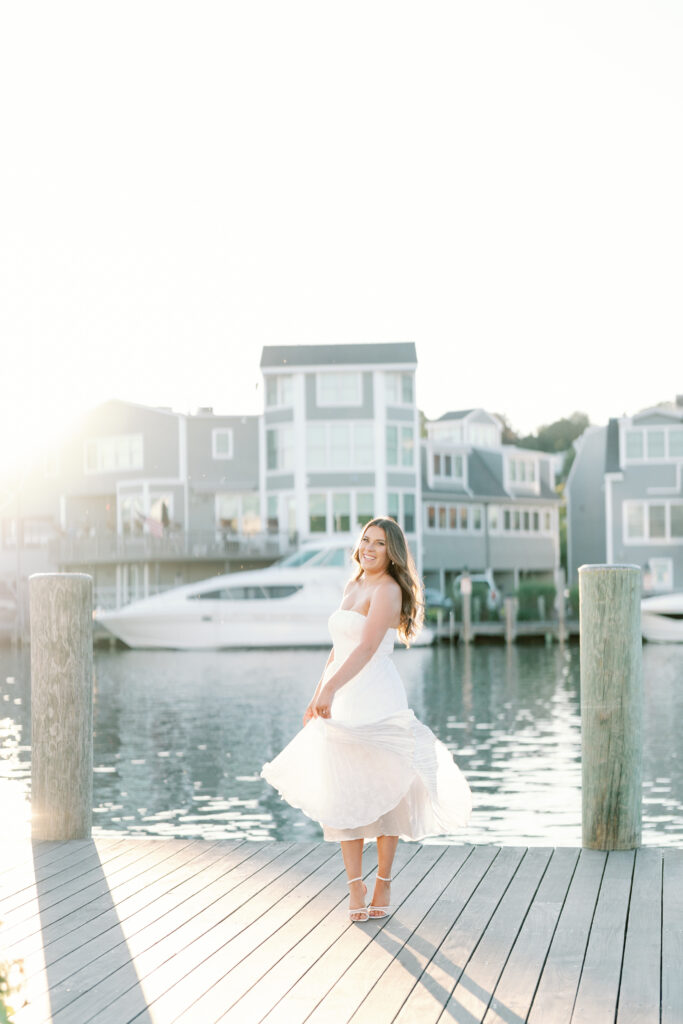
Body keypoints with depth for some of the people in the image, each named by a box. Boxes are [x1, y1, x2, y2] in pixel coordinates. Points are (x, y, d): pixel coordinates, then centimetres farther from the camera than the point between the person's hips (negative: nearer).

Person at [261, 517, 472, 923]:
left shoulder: (387, 590, -10)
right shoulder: (353, 587, 15)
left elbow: (366, 649, -23)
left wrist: (331, 688, -34)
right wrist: (317, 696, 21)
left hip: (378, 703, -7)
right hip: (342, 706, 7)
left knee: (383, 794, 3)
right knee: (342, 797, 3)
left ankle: (384, 886, 13)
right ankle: (355, 888, 8)